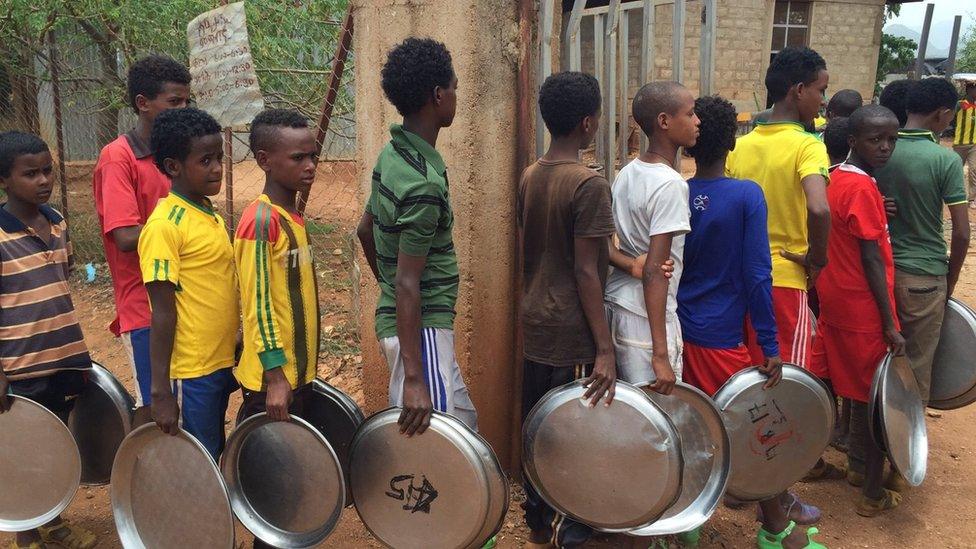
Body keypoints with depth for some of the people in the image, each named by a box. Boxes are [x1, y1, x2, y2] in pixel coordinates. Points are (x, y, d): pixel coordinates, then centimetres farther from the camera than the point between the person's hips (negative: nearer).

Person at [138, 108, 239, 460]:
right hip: (190, 375, -8)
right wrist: (161, 393, -16)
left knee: (216, 458, 18)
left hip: (222, 364, 8)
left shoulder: (211, 215, 9)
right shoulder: (164, 226, -16)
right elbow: (162, 314, -17)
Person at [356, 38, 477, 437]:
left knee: (464, 422, 20)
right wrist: (413, 378, -23)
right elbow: (408, 282, -24)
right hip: (420, 329, -10)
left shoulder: (390, 155, 5)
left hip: (394, 317, 10)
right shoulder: (424, 183, -24)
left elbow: (365, 229, 17)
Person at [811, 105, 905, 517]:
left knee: (843, 385, 18)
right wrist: (890, 326, -18)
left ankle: (856, 465, 34)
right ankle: (873, 494, 14)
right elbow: (872, 261, -20)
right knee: (874, 397, 3)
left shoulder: (836, 178, 7)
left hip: (833, 301, 9)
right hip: (863, 310, -9)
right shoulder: (863, 188, -19)